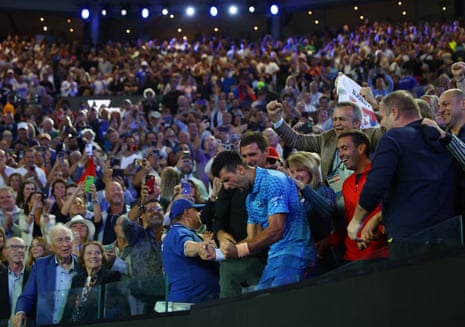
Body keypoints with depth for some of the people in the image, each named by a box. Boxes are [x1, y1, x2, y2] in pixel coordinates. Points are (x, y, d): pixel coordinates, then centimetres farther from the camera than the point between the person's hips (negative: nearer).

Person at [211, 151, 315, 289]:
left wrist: (239, 250, -16)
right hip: (275, 257, 9)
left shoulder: (273, 181, -12)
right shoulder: (251, 198, 18)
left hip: (292, 254, -9)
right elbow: (253, 238, 17)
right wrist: (217, 252, 2)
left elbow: (276, 230, -19)